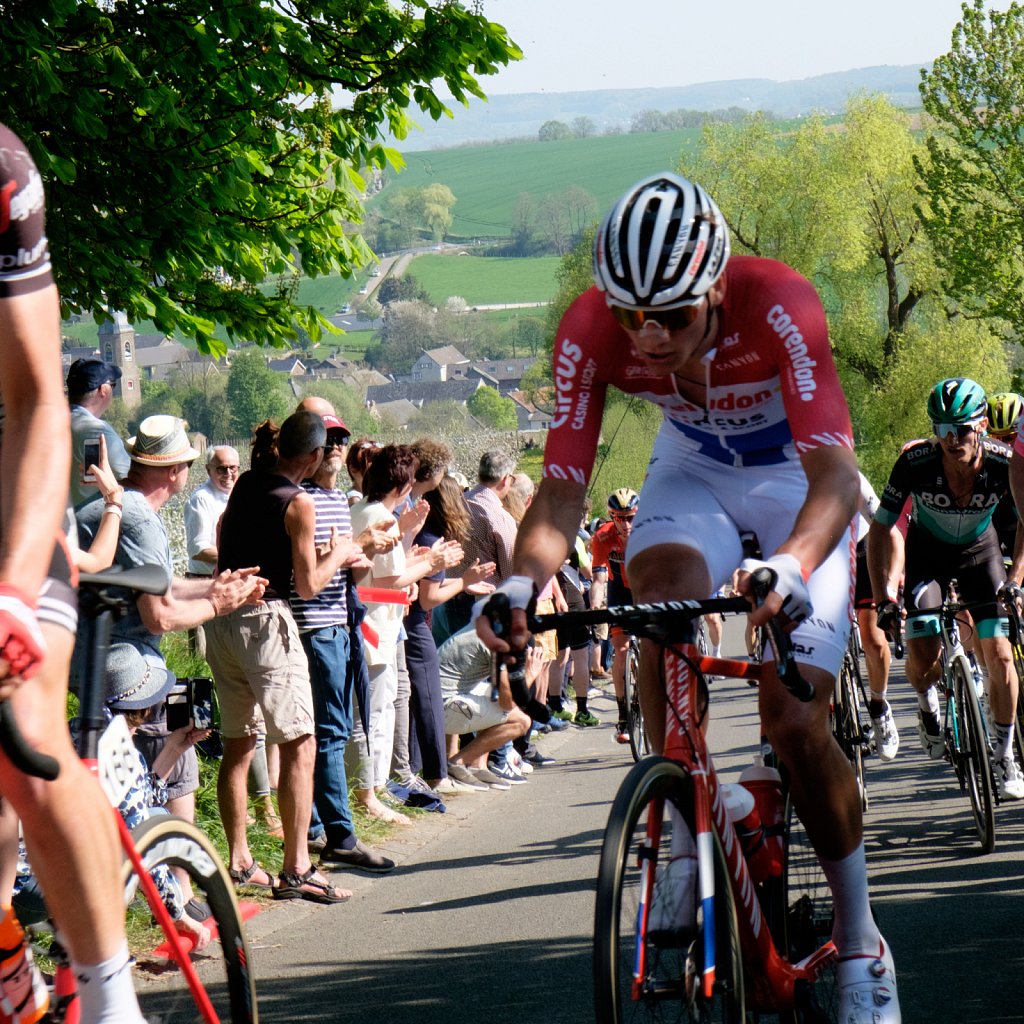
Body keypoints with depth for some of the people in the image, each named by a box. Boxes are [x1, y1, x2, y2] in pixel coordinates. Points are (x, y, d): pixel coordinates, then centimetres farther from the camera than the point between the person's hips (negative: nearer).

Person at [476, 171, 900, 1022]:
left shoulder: (779, 307, -35)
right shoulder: (591, 332, -26)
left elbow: (834, 473, -42)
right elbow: (562, 487, -26)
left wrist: (791, 565, -62)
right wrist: (523, 581, -47)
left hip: (794, 478, -2)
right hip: (693, 473, 2)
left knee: (795, 716, -14)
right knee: (666, 600, -33)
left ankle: (860, 944, 4)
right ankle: (691, 842, -18)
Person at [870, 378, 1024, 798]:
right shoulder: (915, 463, -30)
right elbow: (880, 530, -20)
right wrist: (882, 599, -25)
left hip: (979, 551, 1)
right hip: (927, 553, -1)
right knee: (921, 661, -15)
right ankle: (927, 702, 22)